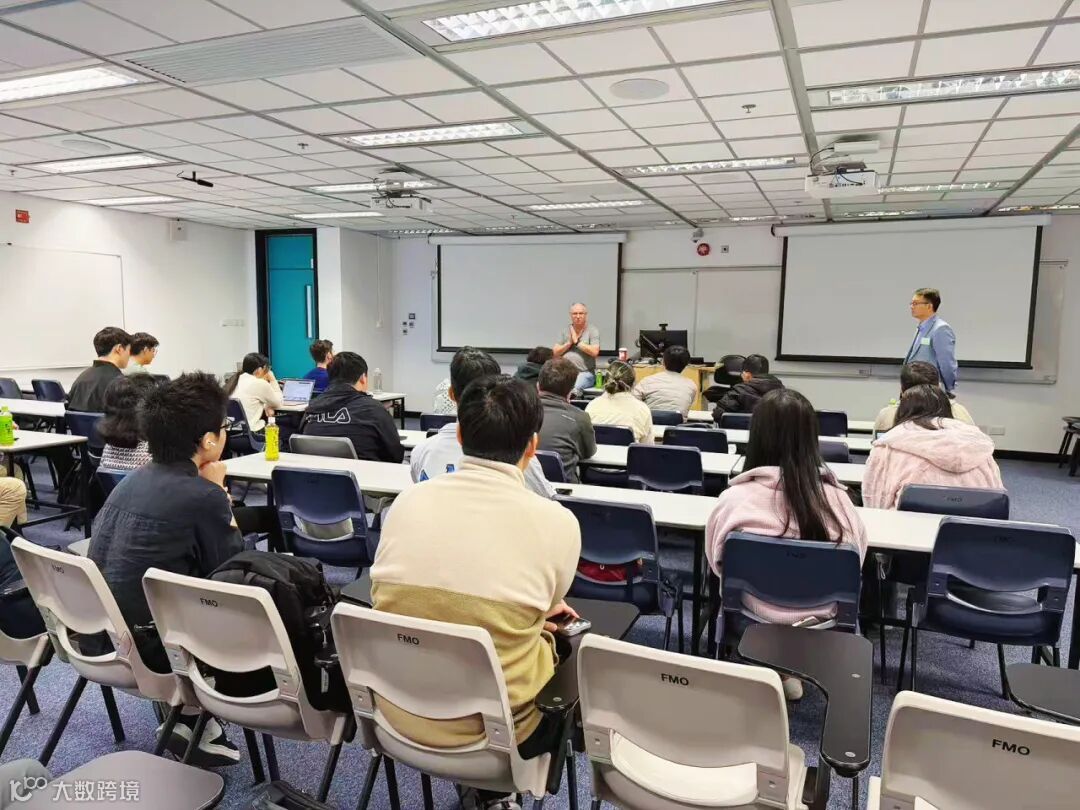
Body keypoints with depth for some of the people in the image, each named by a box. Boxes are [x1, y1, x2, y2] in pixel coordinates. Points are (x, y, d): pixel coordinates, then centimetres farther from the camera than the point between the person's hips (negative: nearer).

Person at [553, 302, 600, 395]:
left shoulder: (593, 331, 5)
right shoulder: (565, 331, 16)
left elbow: (595, 352, -10)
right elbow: (555, 353, 12)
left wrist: (577, 341, -4)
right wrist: (569, 343, -2)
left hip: (585, 373, -3)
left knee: (575, 388, -36)